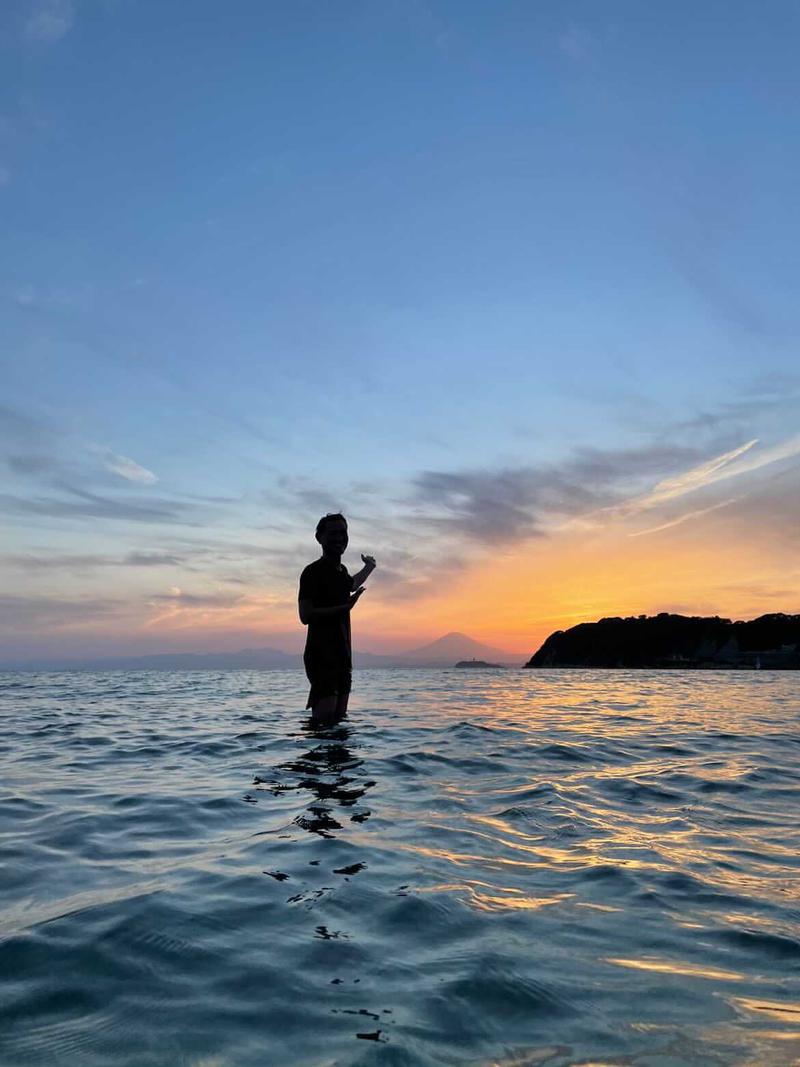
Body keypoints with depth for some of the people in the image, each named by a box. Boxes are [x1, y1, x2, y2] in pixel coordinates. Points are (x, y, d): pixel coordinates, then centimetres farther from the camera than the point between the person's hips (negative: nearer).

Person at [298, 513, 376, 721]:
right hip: (321, 653, -8)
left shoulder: (341, 570, 18)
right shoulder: (313, 572, -8)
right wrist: (344, 607, -24)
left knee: (339, 717, 5)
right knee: (324, 719, -17)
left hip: (342, 653, 8)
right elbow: (305, 616, -19)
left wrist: (369, 567, 54)